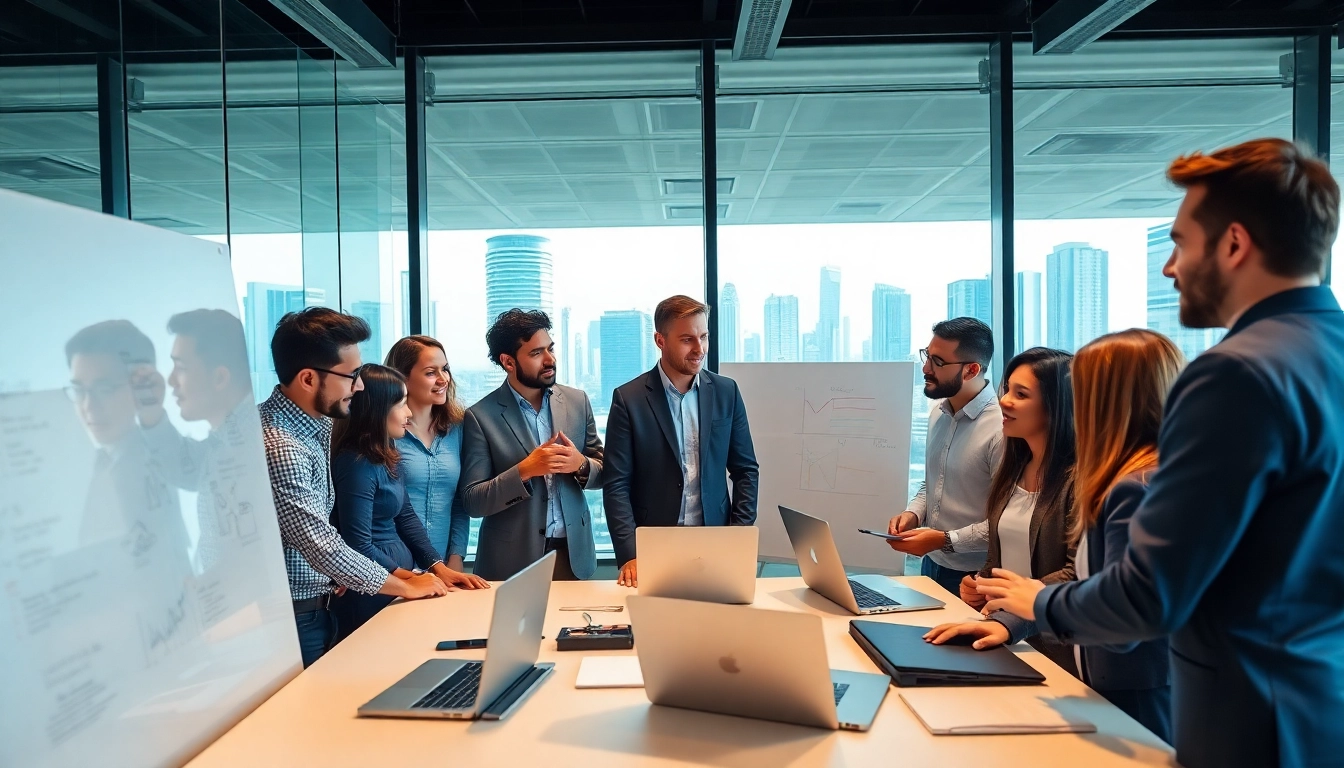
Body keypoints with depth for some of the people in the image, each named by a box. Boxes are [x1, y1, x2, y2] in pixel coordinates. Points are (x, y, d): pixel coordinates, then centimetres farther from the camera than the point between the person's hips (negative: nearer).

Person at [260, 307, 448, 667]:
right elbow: (325, 549, -23)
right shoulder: (279, 449, -28)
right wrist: (407, 587, -10)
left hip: (318, 606, 8)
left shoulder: (317, 424, 1)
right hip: (292, 616, -8)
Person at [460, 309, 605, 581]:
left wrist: (581, 465, -14)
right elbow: (472, 502, -9)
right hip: (511, 561, -3)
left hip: (573, 552, 3)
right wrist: (525, 470, -23)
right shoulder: (480, 417, -8)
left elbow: (603, 473, 8)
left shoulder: (577, 401, 2)